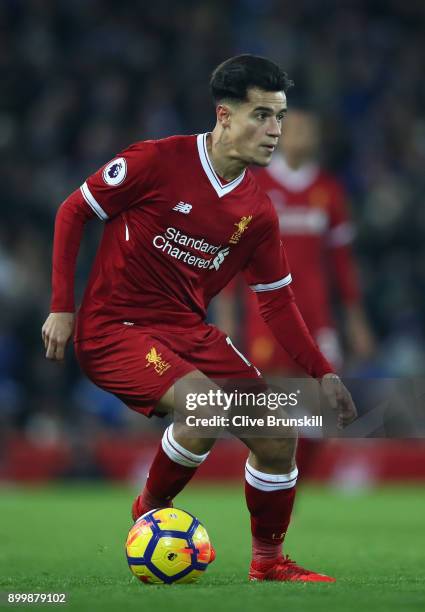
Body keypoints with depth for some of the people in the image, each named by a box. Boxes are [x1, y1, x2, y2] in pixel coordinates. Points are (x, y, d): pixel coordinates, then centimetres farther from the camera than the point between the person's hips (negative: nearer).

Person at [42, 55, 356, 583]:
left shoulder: (258, 211, 3)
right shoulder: (158, 162, -14)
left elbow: (276, 300, 12)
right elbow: (73, 211, -5)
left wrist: (321, 372, 3)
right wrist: (62, 306, -9)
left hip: (187, 330, 6)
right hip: (113, 328, -6)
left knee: (279, 438, -2)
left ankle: (268, 562, 20)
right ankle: (149, 513, -3)